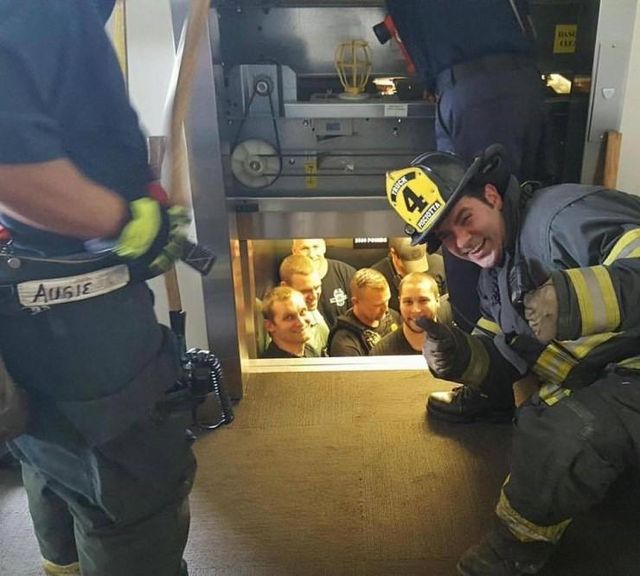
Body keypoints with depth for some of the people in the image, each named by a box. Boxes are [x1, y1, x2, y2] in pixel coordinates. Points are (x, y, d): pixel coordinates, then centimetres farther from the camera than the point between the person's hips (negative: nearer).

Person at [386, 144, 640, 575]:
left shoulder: (564, 214, -17)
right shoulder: (496, 277, 12)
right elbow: (507, 362, 10)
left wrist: (576, 298, -45)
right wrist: (461, 360, -9)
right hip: (588, 384, 10)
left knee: (564, 433, -28)